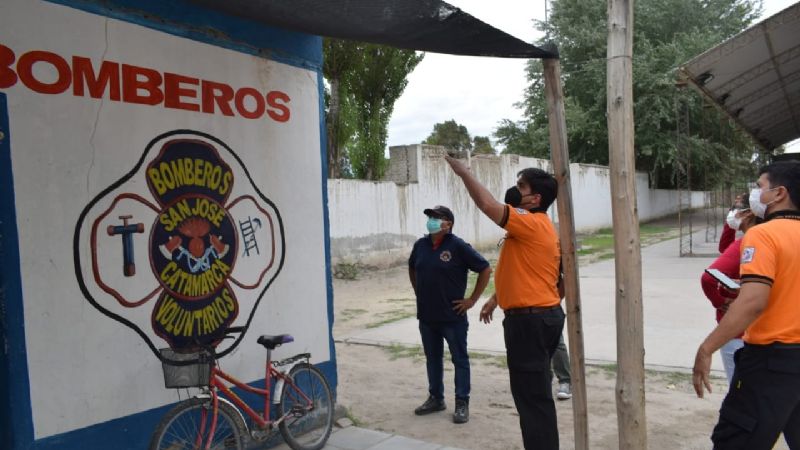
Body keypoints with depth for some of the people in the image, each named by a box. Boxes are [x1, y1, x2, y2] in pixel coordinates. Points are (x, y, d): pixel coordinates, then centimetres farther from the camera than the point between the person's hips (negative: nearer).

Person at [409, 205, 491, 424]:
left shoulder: (458, 246, -13)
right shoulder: (420, 245, 3)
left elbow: (485, 269, -11)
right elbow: (412, 268, 23)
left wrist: (472, 299, -10)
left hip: (453, 316, -6)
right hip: (426, 316, 6)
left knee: (459, 359, 5)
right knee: (432, 358, 16)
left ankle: (462, 403, 14)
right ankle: (435, 398, 31)